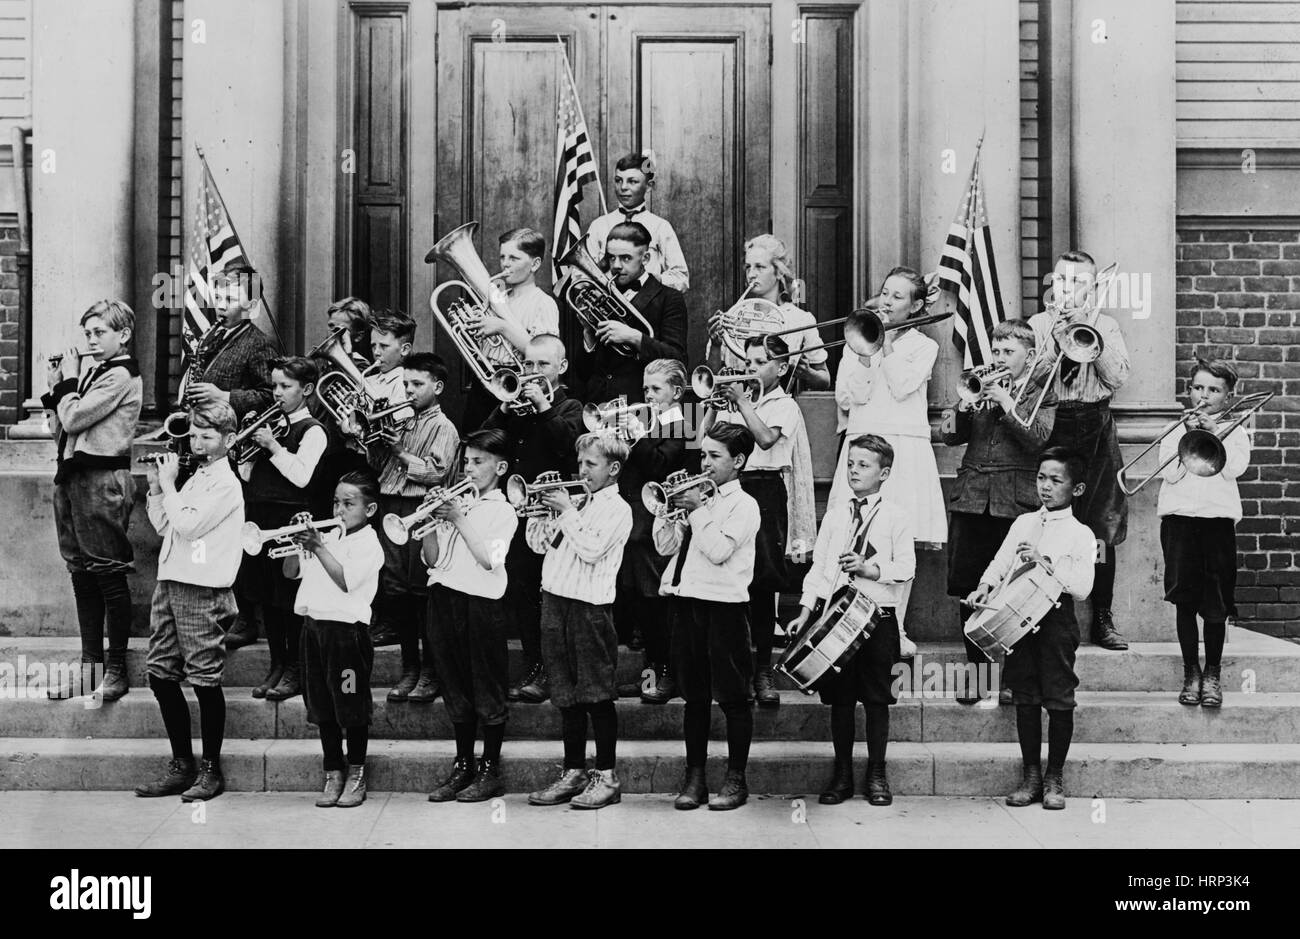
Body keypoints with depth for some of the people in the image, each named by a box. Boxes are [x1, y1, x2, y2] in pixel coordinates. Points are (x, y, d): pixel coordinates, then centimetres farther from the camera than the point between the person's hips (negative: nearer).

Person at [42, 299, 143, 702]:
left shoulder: (121, 377, -9)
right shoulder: (93, 373, 17)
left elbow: (73, 420, -16)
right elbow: (58, 426, 16)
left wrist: (68, 379, -3)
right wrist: (57, 385, 7)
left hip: (102, 480, -9)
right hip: (72, 478, 9)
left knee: (109, 577, -3)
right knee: (82, 577, 11)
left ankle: (115, 670, 5)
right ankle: (89, 666, 17)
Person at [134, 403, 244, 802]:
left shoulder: (225, 484, -8)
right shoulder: (194, 478, 17)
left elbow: (187, 525, -18)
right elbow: (163, 525, 22)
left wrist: (168, 484, -7)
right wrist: (156, 488, 11)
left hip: (202, 590, -9)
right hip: (170, 582, 9)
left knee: (204, 679, -3)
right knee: (160, 673, 9)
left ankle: (211, 770, 8)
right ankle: (182, 765, 20)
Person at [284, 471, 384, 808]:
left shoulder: (369, 543, -6)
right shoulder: (327, 537, 15)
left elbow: (345, 580, -19)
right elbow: (290, 573, 15)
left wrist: (318, 548, -20)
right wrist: (297, 543, -2)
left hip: (346, 629, -6)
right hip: (313, 626, 6)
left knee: (351, 708, 1)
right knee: (322, 706, 10)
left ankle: (356, 776, 14)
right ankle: (333, 774, 20)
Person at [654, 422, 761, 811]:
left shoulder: (744, 504, -3)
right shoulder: (695, 496, 15)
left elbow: (719, 550, -17)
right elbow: (666, 546, 11)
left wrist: (697, 509, -13)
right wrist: (667, 509, -1)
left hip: (724, 604, -6)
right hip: (687, 602, 6)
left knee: (732, 697, 3)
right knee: (694, 696, 12)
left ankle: (736, 778, 13)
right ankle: (694, 776, 20)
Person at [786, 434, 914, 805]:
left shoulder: (895, 518, 1)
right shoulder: (834, 519, 11)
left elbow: (906, 568, -6)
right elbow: (819, 569, 8)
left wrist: (870, 569, -20)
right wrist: (805, 612, 1)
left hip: (877, 618, -3)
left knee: (876, 698, 4)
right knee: (840, 698, 6)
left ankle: (877, 775, 16)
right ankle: (842, 774, 16)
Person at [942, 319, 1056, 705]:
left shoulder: (1042, 396, 6)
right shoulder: (982, 388, 17)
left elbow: (1038, 439, -11)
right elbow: (951, 437, 8)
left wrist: (1006, 403, -13)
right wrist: (964, 404, -7)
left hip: (1016, 506, -3)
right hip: (970, 502, 4)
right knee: (967, 591, 4)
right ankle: (977, 671, 17)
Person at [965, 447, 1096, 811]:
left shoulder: (1080, 534, 0)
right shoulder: (1023, 523, 13)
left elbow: (1081, 587, -10)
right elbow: (1000, 562, 6)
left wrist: (1045, 563, -18)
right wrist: (986, 585, -13)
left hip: (1056, 618, -3)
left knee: (1059, 699, 0)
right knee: (1025, 698, 7)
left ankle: (1054, 778, 14)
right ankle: (1031, 775, 17)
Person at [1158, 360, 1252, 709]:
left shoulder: (1235, 431, 12)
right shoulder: (1175, 430, 12)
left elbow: (1233, 470, -7)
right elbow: (1170, 474, -2)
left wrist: (1214, 432, -8)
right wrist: (1188, 435, -7)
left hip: (1219, 519, 0)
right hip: (1178, 518, 0)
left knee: (1215, 602, -1)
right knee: (1184, 600, 0)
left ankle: (1212, 674, 12)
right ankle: (1191, 673, 10)